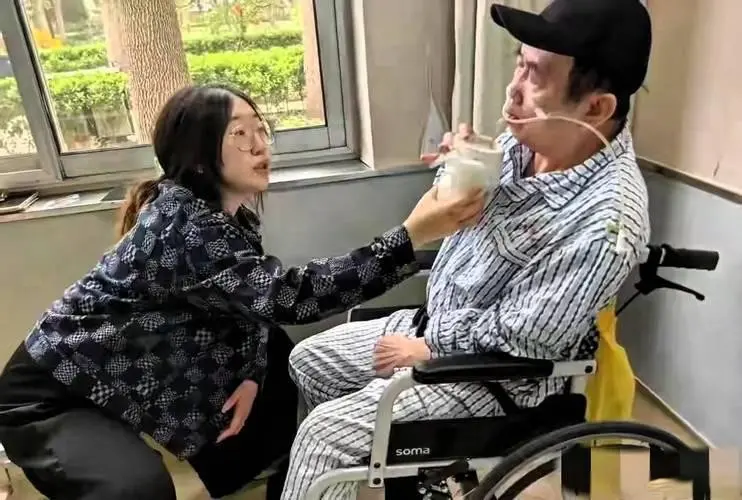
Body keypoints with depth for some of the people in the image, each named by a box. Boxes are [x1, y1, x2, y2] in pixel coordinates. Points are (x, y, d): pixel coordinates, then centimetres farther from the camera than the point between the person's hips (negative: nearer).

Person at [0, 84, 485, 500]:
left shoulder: (233, 209, -5)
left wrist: (251, 375, -14)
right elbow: (290, 294, -41)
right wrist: (412, 236, -45)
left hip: (136, 376, 8)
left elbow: (257, 296, 2)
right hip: (54, 396, -8)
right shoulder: (180, 225, -33)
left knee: (281, 373, 6)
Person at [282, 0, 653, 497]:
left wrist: (428, 349, -12)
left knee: (323, 432, -13)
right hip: (435, 322, 8)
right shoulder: (526, 139, -8)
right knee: (306, 360, 14)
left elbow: (511, 343, -25)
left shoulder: (605, 222, -31)